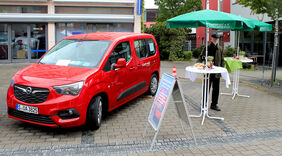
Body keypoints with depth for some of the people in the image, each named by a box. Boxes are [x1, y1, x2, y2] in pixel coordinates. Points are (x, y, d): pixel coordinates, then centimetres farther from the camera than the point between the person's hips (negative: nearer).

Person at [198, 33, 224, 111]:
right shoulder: (207, 48, 0)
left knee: (216, 89, 9)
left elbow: (222, 60, 14)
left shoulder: (220, 49, 10)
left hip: (217, 72, 4)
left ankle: (214, 104, 21)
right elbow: (201, 57, 0)